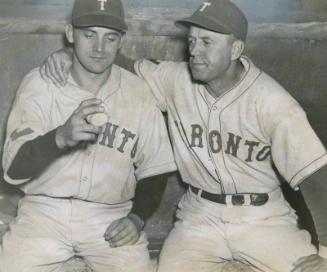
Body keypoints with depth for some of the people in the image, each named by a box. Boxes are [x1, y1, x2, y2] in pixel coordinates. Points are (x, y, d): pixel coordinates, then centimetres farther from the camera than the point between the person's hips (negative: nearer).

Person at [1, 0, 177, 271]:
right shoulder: (39, 83, -8)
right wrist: (61, 137, -34)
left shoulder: (139, 93, -3)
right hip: (44, 211, -1)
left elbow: (154, 171, 7)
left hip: (111, 215, 1)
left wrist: (137, 216, -8)